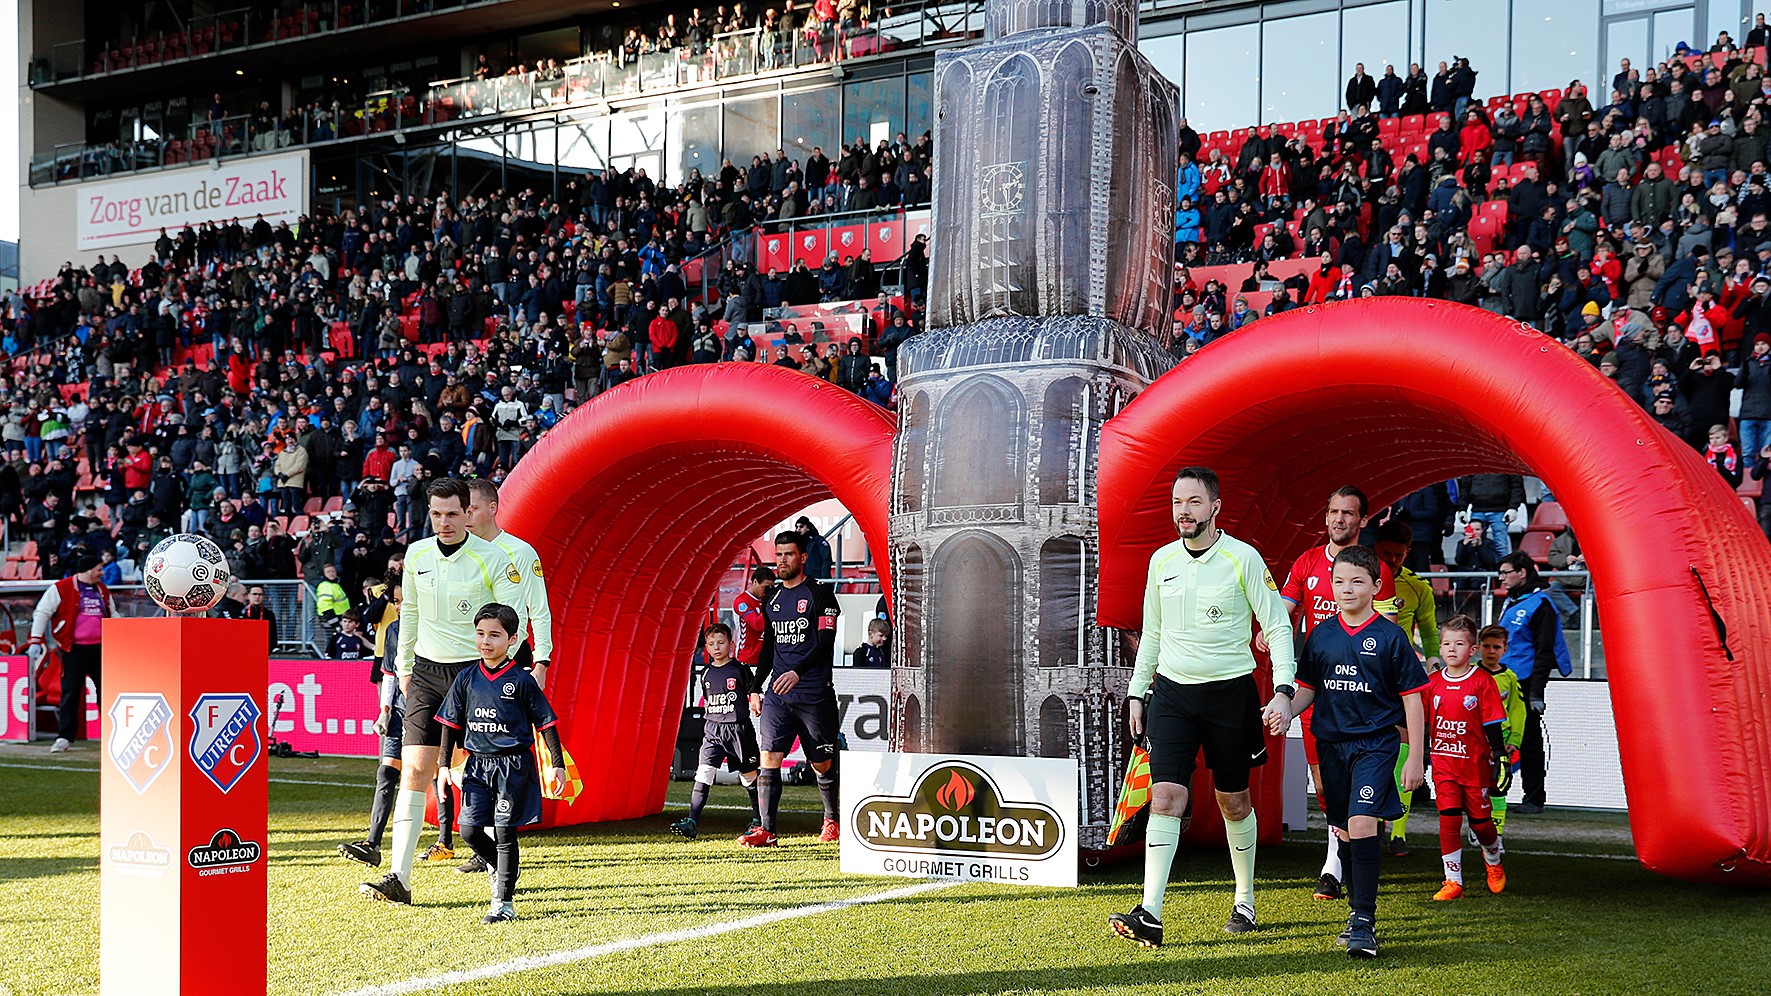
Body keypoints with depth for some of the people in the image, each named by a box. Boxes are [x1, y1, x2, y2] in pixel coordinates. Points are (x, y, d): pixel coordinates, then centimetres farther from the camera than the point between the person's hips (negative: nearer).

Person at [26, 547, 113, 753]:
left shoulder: (103, 590, 12)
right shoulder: (61, 588, -6)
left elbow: (113, 616, 24)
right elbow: (42, 612, -6)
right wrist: (35, 641, -12)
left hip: (100, 649, 5)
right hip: (74, 649, -5)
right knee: (70, 693, -3)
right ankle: (65, 737, 3)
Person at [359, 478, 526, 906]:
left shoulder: (493, 558, -8)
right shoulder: (416, 555, 5)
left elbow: (514, 618, -6)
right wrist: (404, 666, 21)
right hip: (426, 671, 3)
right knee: (414, 772, -6)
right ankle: (399, 879, -9)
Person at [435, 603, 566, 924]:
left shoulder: (521, 681, -5)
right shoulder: (467, 679, 4)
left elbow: (546, 723, -1)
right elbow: (451, 724, 11)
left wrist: (557, 765, -2)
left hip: (513, 765, -4)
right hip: (477, 764, 4)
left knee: (504, 833, -2)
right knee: (469, 830, -2)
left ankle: (503, 902, 5)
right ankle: (501, 867, 28)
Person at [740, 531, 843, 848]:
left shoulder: (820, 593, -4)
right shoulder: (772, 598, 14)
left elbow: (826, 642, -12)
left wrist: (797, 672, -24)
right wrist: (756, 687, 17)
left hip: (814, 694, -5)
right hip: (777, 693, 5)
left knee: (822, 764, 4)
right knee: (769, 757, -8)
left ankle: (832, 821, 25)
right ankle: (766, 830, -8)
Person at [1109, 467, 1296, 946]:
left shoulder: (1244, 559, -6)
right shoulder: (1161, 561, 6)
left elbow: (1278, 627, -4)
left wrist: (1283, 689, -15)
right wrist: (1136, 693, 14)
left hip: (1230, 691, -2)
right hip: (1171, 691, 3)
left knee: (1234, 802, 9)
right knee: (1165, 796, -11)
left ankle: (1245, 902, 28)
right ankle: (1150, 915, -17)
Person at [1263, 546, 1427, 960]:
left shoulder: (1390, 637, -5)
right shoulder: (1321, 635, 6)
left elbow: (1412, 698, -2)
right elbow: (1308, 688, 15)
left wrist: (1416, 756, -3)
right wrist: (1286, 712, -6)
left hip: (1375, 743, -5)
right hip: (1331, 743, 5)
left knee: (1362, 824, -18)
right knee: (1344, 831, 10)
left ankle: (1364, 922, -14)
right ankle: (1358, 912, 25)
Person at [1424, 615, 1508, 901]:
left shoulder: (1482, 682, -6)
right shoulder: (1433, 683, 4)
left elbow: (1493, 725, -5)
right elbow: (1421, 723, 12)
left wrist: (1500, 758, -9)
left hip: (1475, 762, -2)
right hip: (1443, 764, 2)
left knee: (1480, 820, 8)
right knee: (1449, 820, -6)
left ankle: (1493, 862, 39)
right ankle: (1453, 881, 2)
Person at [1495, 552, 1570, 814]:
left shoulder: (1539, 604, -10)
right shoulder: (1509, 603, 17)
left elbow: (1544, 652, -14)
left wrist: (1536, 692, -18)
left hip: (1526, 685, -8)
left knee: (1529, 743, -1)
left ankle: (1534, 798, 6)